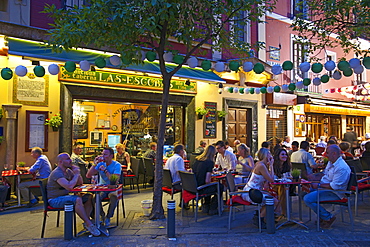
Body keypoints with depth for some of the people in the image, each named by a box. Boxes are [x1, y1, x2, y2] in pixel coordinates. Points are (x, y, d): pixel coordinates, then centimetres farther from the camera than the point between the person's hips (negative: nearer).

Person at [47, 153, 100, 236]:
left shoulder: (68, 171, 10)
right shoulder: (57, 173, -19)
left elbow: (80, 182, 15)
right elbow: (69, 186, -33)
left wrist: (77, 173, -2)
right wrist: (76, 174, -18)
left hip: (64, 196, 9)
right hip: (55, 200, -9)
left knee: (89, 197, -6)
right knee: (77, 199, -33)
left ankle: (86, 222, -13)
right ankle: (88, 224, -24)